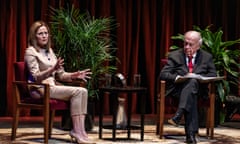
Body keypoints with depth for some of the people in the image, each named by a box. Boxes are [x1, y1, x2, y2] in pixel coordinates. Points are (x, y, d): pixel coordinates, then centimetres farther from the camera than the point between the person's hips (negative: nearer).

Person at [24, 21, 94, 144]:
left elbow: (60, 75, 16)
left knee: (83, 91, -17)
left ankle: (78, 131, -25)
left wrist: (76, 75, -1)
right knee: (76, 91, -25)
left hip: (52, 86, 7)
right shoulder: (30, 52, -5)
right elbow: (36, 77, -17)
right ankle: (78, 132, -24)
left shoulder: (49, 51, 17)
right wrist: (52, 69, -32)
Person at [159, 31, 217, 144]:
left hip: (198, 89, 1)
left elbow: (213, 75, 6)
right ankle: (191, 133, -46)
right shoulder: (174, 56, 11)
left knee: (193, 82, -37)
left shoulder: (207, 57, 14)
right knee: (191, 96, -37)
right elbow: (163, 74, 2)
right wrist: (176, 77, -20)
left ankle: (178, 115, -50)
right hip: (178, 89, -1)